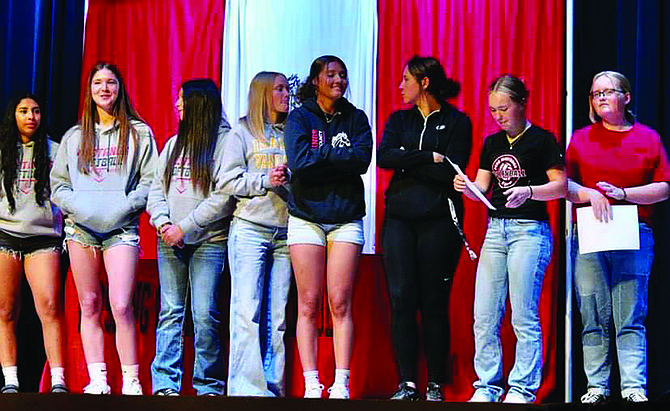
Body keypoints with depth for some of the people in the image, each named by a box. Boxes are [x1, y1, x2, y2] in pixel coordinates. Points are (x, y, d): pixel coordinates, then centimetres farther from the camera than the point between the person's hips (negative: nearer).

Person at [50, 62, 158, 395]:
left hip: (121, 228, -3)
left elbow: (149, 180, 4)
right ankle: (97, 380, 4)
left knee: (121, 306, -15)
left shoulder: (139, 132, 9)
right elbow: (58, 184, 13)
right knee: (89, 306, 2)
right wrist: (79, 206, -5)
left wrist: (122, 208, -10)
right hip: (81, 227, 3)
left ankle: (131, 382, -10)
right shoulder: (74, 137, 16)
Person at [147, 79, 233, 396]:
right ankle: (165, 384, 1)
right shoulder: (174, 143, 18)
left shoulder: (225, 141, -2)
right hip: (169, 240, 5)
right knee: (170, 312, 1)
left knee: (205, 314, -7)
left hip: (208, 240, -5)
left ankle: (209, 387, -1)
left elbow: (224, 196, -10)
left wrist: (184, 227, -12)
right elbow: (156, 188, 15)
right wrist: (163, 223, -4)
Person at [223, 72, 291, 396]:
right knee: (247, 312, -9)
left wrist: (290, 180, -3)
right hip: (249, 229, -3)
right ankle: (246, 388, -9)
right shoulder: (241, 133, 7)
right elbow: (229, 181, 0)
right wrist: (265, 181, -10)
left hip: (285, 232, 3)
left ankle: (273, 386, 4)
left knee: (277, 315, 1)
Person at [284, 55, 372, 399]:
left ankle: (341, 385, -3)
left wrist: (321, 156, -10)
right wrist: (339, 156, -8)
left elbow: (362, 160, -6)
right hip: (306, 216, -1)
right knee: (308, 304, -3)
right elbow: (299, 162, -11)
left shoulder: (356, 118, 11)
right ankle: (311, 386, 0)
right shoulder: (299, 118, 6)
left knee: (340, 303, -4)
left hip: (346, 218, 1)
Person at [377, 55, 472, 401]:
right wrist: (429, 158, -10)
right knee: (401, 299, -4)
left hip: (439, 219, -3)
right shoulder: (399, 120, 16)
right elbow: (383, 157, -2)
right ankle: (406, 383, -1)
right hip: (400, 219, 3)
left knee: (434, 303, -3)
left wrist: (407, 162, -7)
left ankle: (435, 384, 5)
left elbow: (451, 171, -9)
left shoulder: (457, 122, 5)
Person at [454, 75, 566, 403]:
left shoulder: (542, 139, -2)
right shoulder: (492, 143, 15)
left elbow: (561, 186, -6)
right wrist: (465, 187, -9)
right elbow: (482, 189, 13)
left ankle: (523, 389, 1)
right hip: (495, 229, 6)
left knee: (524, 317, -5)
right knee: (484, 316, 3)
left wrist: (529, 191, -22)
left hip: (530, 229, -6)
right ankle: (487, 386, 11)